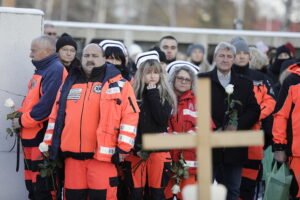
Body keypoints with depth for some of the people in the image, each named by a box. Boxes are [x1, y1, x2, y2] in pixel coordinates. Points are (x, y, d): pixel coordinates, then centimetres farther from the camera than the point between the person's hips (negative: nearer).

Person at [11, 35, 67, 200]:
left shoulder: (55, 70, -13)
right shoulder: (41, 70, 18)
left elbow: (47, 105, -22)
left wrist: (22, 121, -13)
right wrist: (20, 114, 6)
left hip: (43, 139, -10)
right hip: (31, 137, 10)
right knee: (32, 187, 14)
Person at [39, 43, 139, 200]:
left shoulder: (118, 84, 2)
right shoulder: (69, 84, 17)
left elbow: (130, 117, -3)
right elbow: (55, 116, 21)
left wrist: (123, 147, -8)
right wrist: (49, 143, 16)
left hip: (103, 154, -4)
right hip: (72, 154, 4)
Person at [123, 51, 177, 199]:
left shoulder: (166, 95, 6)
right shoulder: (133, 93, 3)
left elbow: (162, 119, -10)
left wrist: (153, 94, -8)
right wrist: (136, 147, -11)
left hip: (159, 150, 0)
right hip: (135, 152, 0)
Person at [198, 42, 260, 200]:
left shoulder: (245, 83, 13)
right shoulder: (202, 80, 4)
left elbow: (254, 110, 5)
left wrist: (237, 126, -11)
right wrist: (214, 130, -14)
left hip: (235, 147, 3)